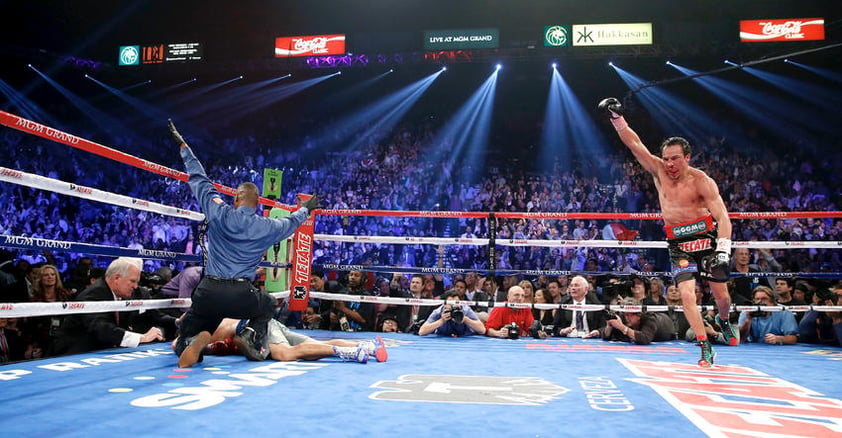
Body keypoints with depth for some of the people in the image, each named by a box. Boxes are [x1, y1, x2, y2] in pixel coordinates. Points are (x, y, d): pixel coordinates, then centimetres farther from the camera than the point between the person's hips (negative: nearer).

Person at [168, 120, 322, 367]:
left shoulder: (219, 212, 1)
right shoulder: (267, 227, 4)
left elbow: (199, 179, 13)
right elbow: (291, 222, 26)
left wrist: (183, 145, 26)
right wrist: (306, 208, 49)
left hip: (208, 292, 0)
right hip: (242, 295, 0)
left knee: (183, 345, 15)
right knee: (267, 304, 35)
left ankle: (194, 342, -22)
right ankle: (252, 336, 5)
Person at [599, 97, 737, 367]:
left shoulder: (701, 181, -10)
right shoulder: (658, 171, 0)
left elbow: (723, 217, -14)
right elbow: (634, 144, -5)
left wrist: (724, 250, -26)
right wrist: (617, 119, -16)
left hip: (706, 237, -1)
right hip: (678, 243, 2)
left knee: (721, 295, 5)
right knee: (687, 294, -13)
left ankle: (723, 321, 41)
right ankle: (705, 347, -2)